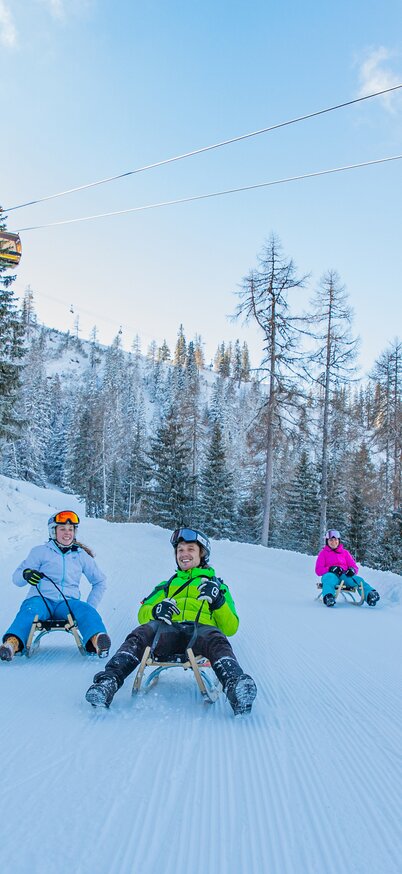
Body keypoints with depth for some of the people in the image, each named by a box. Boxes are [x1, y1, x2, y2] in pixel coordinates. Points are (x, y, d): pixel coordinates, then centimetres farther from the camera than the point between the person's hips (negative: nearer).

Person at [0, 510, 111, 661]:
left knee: (86, 610, -31)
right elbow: (16, 577, 6)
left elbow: (100, 582, 26)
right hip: (42, 599, -1)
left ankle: (96, 640, -59)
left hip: (68, 602, 1)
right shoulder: (40, 551, 13)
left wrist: (90, 607, 11)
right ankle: (13, 642, -59)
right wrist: (26, 574, -19)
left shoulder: (81, 555, 18)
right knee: (31, 609, -36)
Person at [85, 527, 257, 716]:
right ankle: (109, 680, -49)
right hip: (167, 630, 2)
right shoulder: (167, 585, 38)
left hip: (200, 630, -2)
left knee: (217, 641, -37)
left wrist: (218, 601, 0)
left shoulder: (216, 585, 31)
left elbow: (231, 628, 19)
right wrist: (155, 610, 1)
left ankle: (235, 686, -62)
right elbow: (142, 613, 26)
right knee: (140, 635, -31)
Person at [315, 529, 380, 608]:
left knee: (358, 579, -29)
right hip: (331, 575, -3)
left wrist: (352, 570, -9)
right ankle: (328, 597, -65)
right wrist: (330, 569, -13)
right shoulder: (323, 553, 16)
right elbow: (318, 570, 7)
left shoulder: (345, 552, 24)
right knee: (329, 578, -39)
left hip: (345, 575, 3)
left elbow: (355, 567, 18)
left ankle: (370, 595, -54)